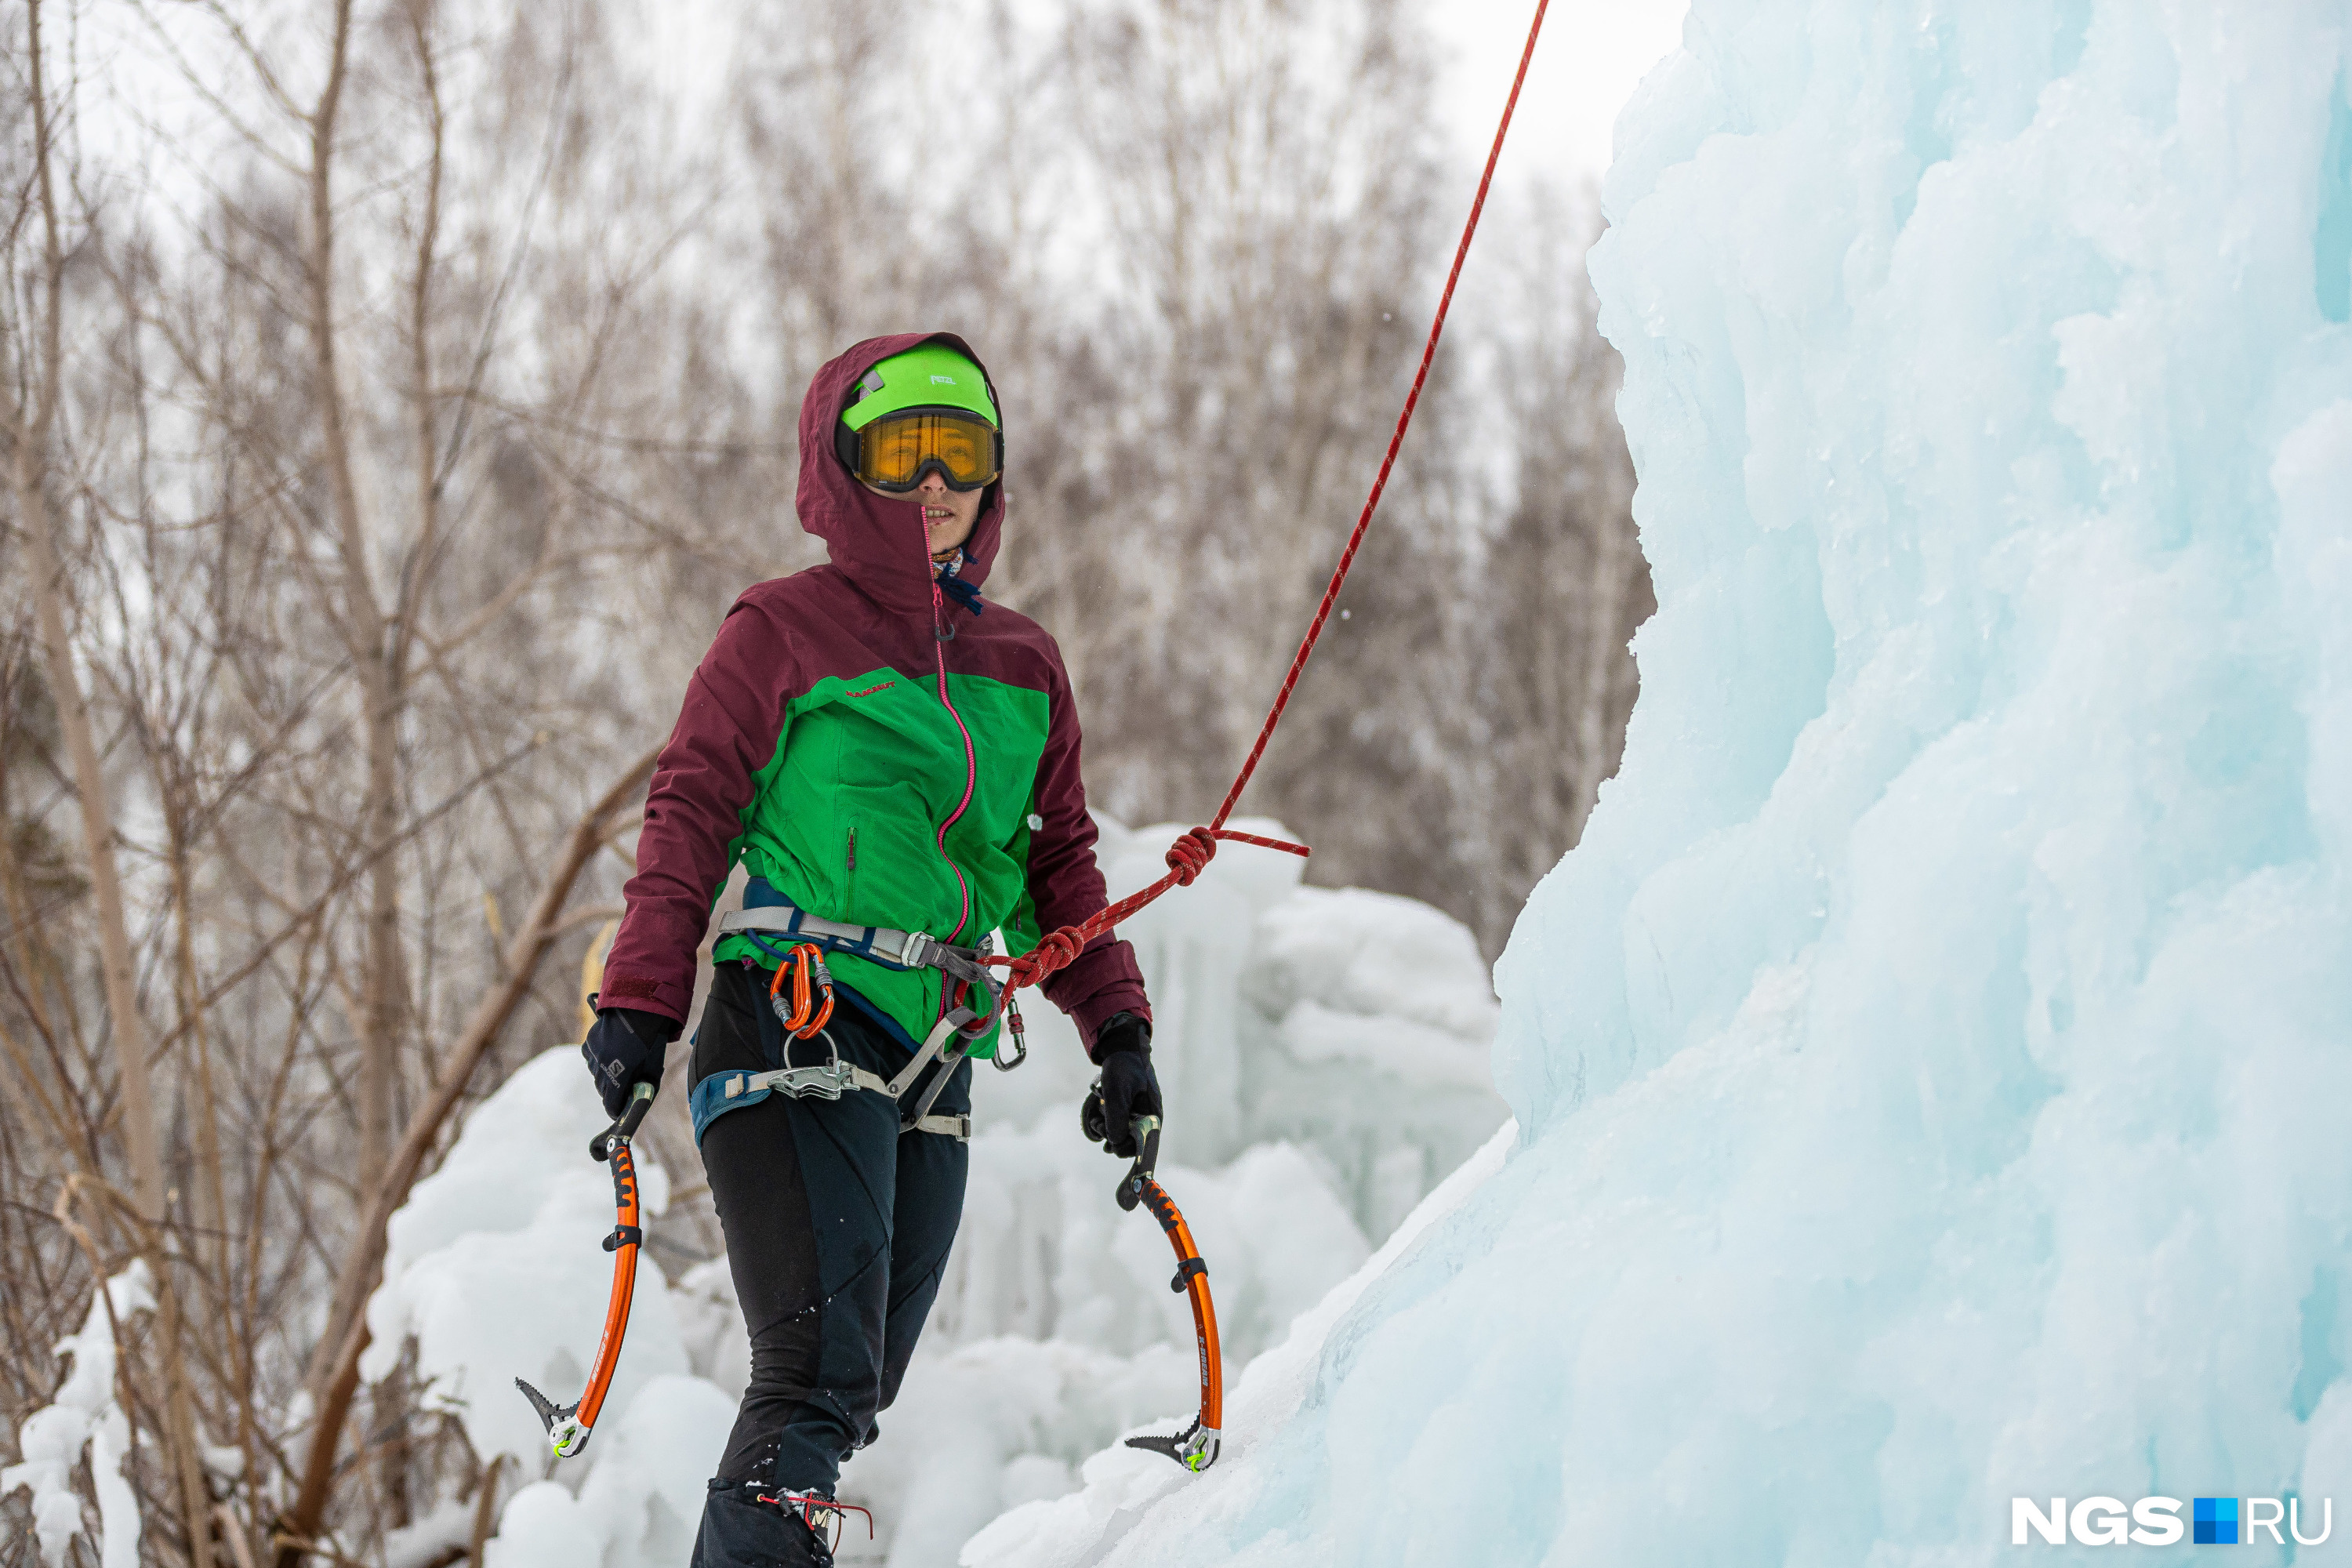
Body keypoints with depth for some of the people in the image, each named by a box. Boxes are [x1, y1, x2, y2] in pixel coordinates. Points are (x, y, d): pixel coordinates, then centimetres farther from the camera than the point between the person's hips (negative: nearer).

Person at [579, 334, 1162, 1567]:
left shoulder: (1022, 665, 19)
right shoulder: (784, 629, 1)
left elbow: (1060, 860, 23)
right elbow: (690, 812, -2)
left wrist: (1115, 1026, 14)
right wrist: (639, 1001, -12)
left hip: (933, 1066, 6)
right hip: (793, 1033, -6)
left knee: (855, 1385, 6)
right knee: (822, 1373, -17)